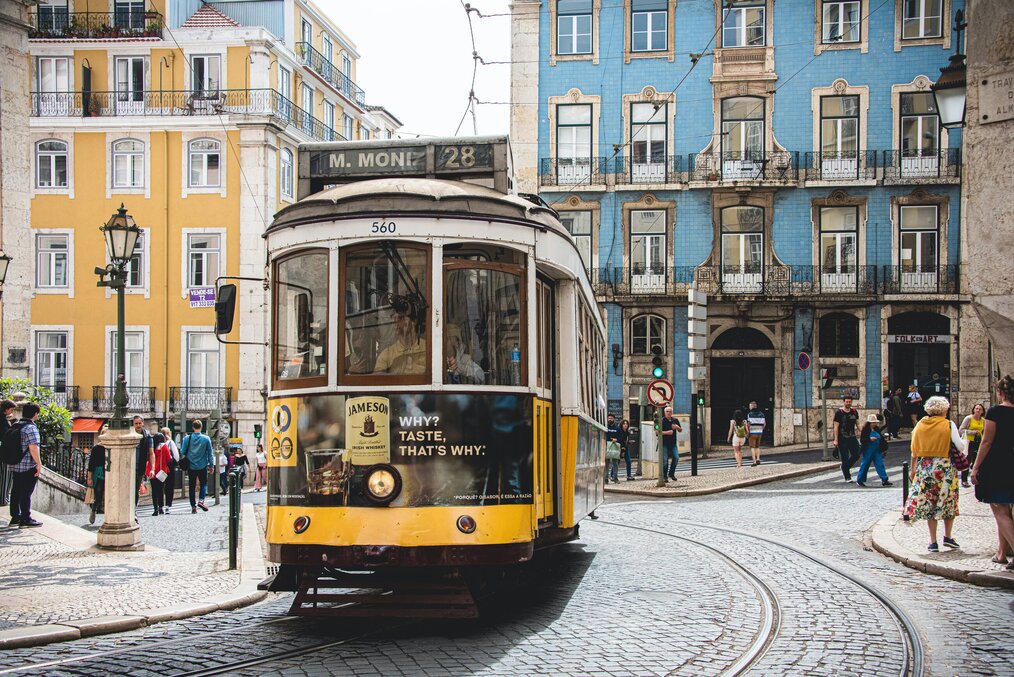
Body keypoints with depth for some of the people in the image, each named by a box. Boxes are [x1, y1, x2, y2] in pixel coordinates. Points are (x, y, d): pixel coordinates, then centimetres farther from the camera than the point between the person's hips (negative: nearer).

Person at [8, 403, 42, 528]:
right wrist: (39, 463, -16)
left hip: (15, 465, 8)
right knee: (26, 493, -3)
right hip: (28, 466, -8)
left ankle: (15, 517, 20)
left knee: (16, 492, 13)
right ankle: (26, 519, 0)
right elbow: (33, 447, -23)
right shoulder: (31, 428, -15)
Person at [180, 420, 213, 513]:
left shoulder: (187, 438, -4)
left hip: (191, 466, 1)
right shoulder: (206, 439, -5)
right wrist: (211, 465, 8)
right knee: (204, 483, 13)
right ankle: (201, 500, -9)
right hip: (203, 466, -1)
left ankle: (193, 506, 7)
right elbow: (210, 453, 0)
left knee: (192, 486, 8)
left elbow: (182, 452, 1)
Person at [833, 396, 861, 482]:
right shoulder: (839, 413, -7)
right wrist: (836, 440, -12)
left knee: (856, 455, 0)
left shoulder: (854, 412, 8)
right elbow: (836, 427, -8)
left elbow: (857, 424, 14)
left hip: (852, 437, 5)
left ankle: (845, 467, 26)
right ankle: (847, 477, 9)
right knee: (845, 458, -2)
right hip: (842, 439, -5)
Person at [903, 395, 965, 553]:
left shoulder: (920, 425, 2)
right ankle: (947, 536, 13)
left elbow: (914, 451, 5)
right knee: (948, 501, 14)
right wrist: (964, 440, 14)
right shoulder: (948, 425, -8)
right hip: (944, 467, -3)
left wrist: (913, 469, 14)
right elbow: (960, 447, -9)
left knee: (929, 503, 7)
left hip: (924, 468, 3)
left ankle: (933, 541, 6)